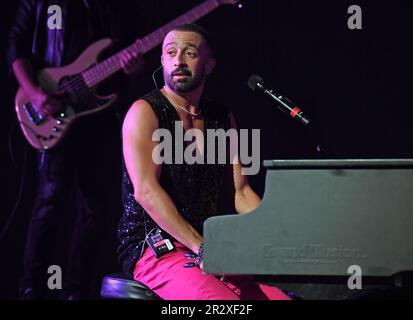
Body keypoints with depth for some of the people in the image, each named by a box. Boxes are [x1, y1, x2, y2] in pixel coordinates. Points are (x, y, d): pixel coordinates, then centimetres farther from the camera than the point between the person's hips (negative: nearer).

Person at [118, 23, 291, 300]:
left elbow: (240, 191, 13)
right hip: (156, 251, -6)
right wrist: (202, 248, -24)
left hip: (216, 249, 6)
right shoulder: (145, 112, -3)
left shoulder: (223, 119, 16)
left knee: (281, 295, -16)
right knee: (224, 299, -31)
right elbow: (145, 190, -16)